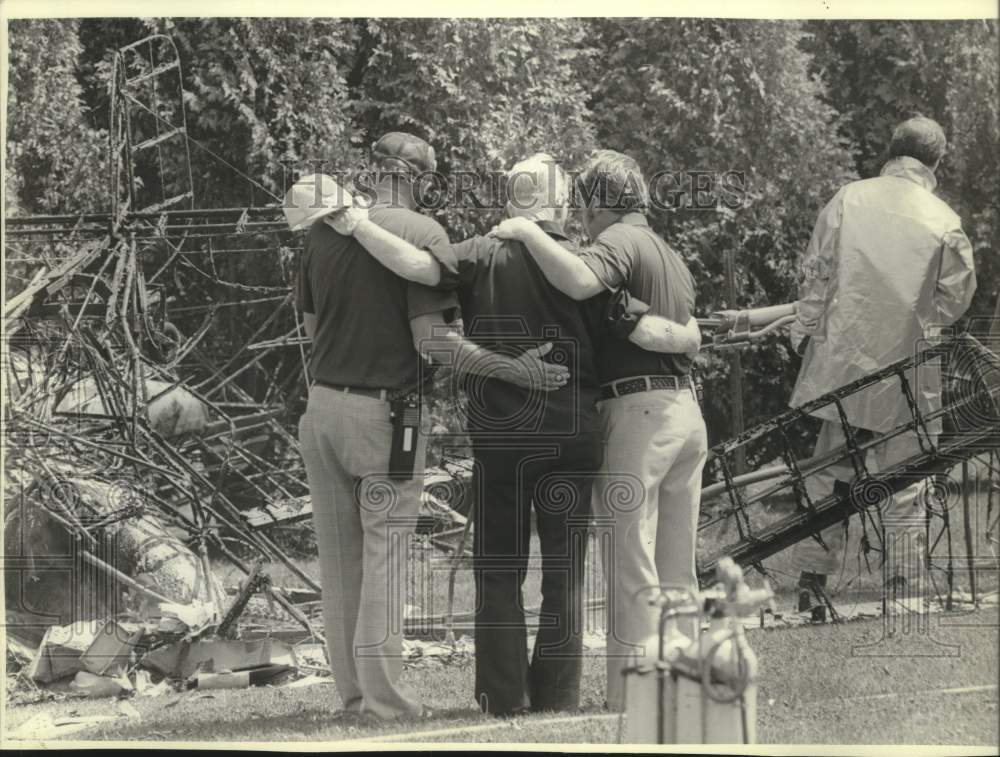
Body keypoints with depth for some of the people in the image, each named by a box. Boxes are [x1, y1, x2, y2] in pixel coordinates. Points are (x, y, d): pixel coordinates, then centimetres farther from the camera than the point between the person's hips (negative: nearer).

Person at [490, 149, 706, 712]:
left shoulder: (620, 241, -7)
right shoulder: (672, 255, 23)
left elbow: (579, 281, -29)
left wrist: (528, 233, -16)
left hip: (639, 412, -9)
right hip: (687, 409, 9)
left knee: (632, 567, -7)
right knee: (677, 569, 13)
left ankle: (632, 700, -8)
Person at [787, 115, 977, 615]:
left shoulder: (847, 200, -3)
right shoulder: (944, 222, -6)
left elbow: (814, 274, -1)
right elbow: (955, 299, -1)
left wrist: (805, 334, 8)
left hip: (841, 358, 2)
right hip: (906, 366, -1)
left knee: (827, 476, 10)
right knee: (903, 487, 7)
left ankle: (811, 582, 10)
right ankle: (902, 588, 7)